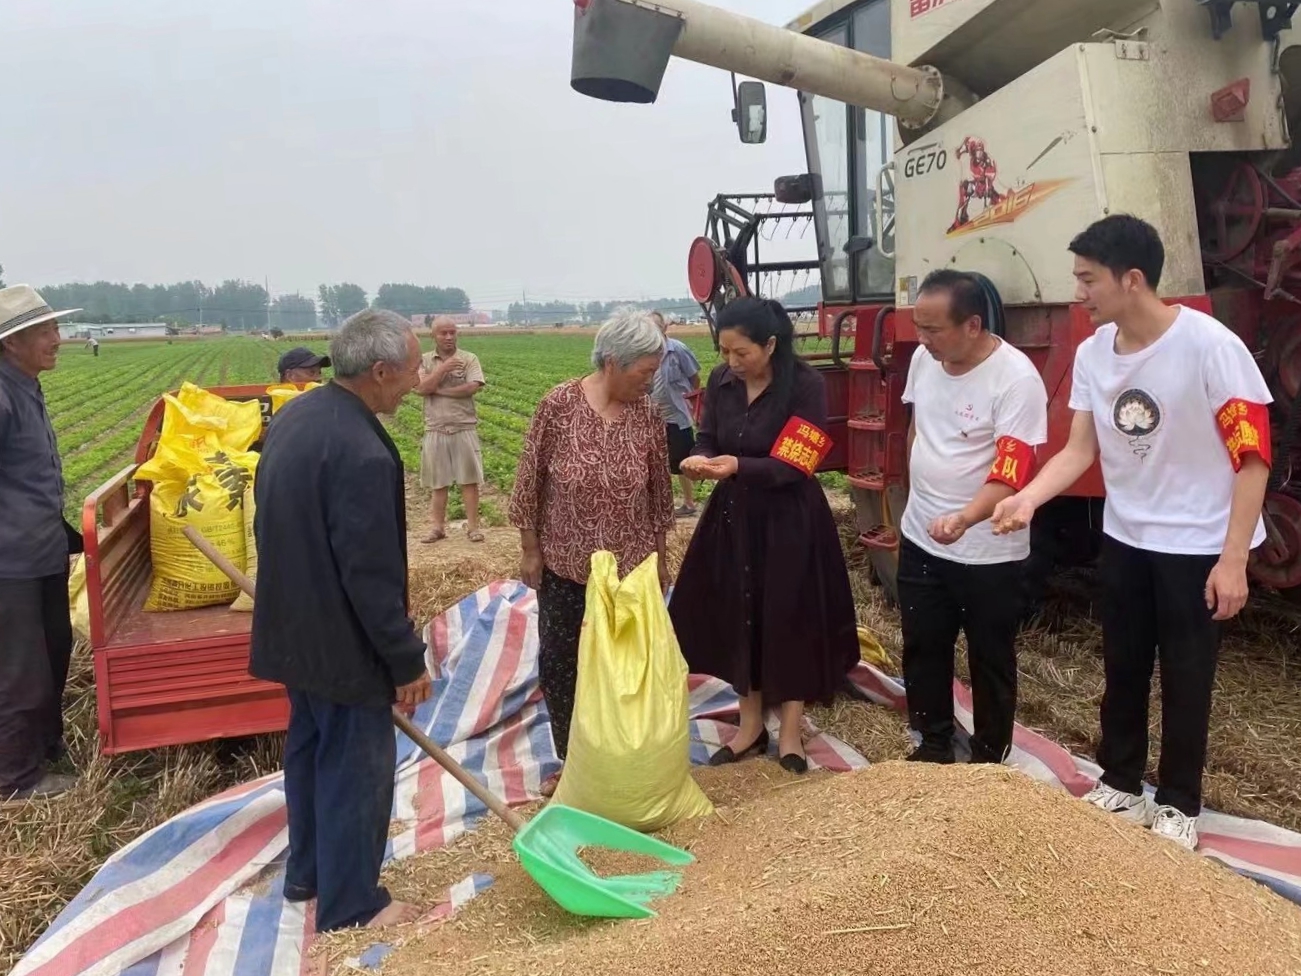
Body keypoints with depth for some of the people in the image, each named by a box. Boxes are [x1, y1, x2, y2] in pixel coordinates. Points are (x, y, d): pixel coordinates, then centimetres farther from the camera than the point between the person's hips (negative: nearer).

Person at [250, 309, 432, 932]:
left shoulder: (293, 415, 2)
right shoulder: (362, 452, -28)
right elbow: (371, 575, -25)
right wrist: (408, 660, -14)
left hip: (294, 627, 9)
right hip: (343, 642, -9)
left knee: (310, 749, 23)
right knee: (357, 766, 7)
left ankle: (307, 872, 41)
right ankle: (349, 905, 23)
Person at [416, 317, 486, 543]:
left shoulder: (469, 359, 0)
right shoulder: (424, 361, 5)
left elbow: (473, 387, -14)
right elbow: (420, 388, -9)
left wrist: (438, 390, -11)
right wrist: (443, 369, -17)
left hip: (464, 428, -1)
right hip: (436, 430, 2)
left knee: (469, 479, 1)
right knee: (438, 482, 8)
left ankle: (473, 526, 9)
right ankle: (437, 527, 18)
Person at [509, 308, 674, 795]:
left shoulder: (649, 414, -4)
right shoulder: (558, 405, -13)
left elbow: (659, 492, 5)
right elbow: (530, 481, -5)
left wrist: (660, 559, 10)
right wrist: (530, 550, -3)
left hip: (629, 566, 1)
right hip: (565, 565, -1)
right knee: (558, 663, 10)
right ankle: (570, 758, 30)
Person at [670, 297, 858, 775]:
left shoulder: (806, 385, -16)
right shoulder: (721, 381, -1)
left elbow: (795, 466, -19)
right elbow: (707, 439, 4)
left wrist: (738, 466, -31)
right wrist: (699, 460, -19)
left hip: (790, 521, -5)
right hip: (733, 515, 5)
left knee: (790, 621, 5)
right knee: (737, 618, 12)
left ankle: (790, 733, 23)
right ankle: (751, 725, 29)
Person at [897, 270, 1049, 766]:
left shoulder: (1016, 379, -21)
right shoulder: (924, 359, -1)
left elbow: (1010, 474, -27)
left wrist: (963, 519, -43)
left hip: (988, 552, -6)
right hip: (920, 539, 6)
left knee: (990, 661, 11)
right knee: (922, 649, 17)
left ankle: (988, 760, 30)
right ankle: (933, 745, 36)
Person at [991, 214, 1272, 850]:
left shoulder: (1209, 346, -21)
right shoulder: (1092, 353, -4)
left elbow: (1253, 457, -18)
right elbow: (1080, 449, -2)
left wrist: (1232, 560, -20)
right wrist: (1027, 499, -20)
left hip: (1197, 543, -5)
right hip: (1124, 537, 5)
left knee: (1185, 678, 7)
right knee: (1122, 669, 16)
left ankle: (1178, 805, 26)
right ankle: (1120, 784, 35)